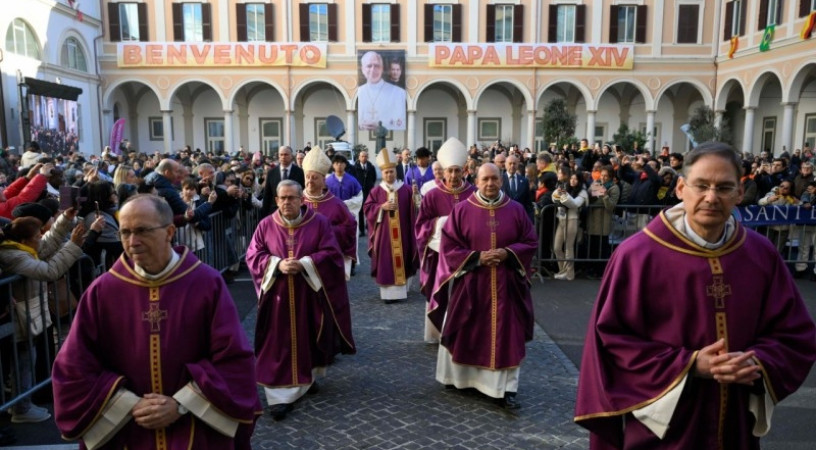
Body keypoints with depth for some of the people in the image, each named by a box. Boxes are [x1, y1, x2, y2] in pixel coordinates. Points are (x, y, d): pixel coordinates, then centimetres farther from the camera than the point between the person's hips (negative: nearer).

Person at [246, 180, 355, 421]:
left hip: (310, 294, 0)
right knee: (279, 344, -2)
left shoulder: (320, 223, -3)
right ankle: (280, 396, 1)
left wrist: (304, 264, -20)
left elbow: (331, 253, -7)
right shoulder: (266, 225, 1)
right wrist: (277, 265, -18)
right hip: (277, 295, 0)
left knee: (309, 339, 13)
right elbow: (253, 255, 0)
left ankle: (308, 378, 38)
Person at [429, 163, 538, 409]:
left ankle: (506, 388, 9)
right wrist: (477, 257, -16)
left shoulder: (516, 210, 2)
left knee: (506, 336, 1)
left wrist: (508, 254, -13)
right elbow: (448, 246, -4)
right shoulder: (461, 210, -3)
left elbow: (530, 242, 5)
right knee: (466, 333, 10)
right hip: (469, 283, -1)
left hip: (506, 285, 1)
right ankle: (460, 377, 30)